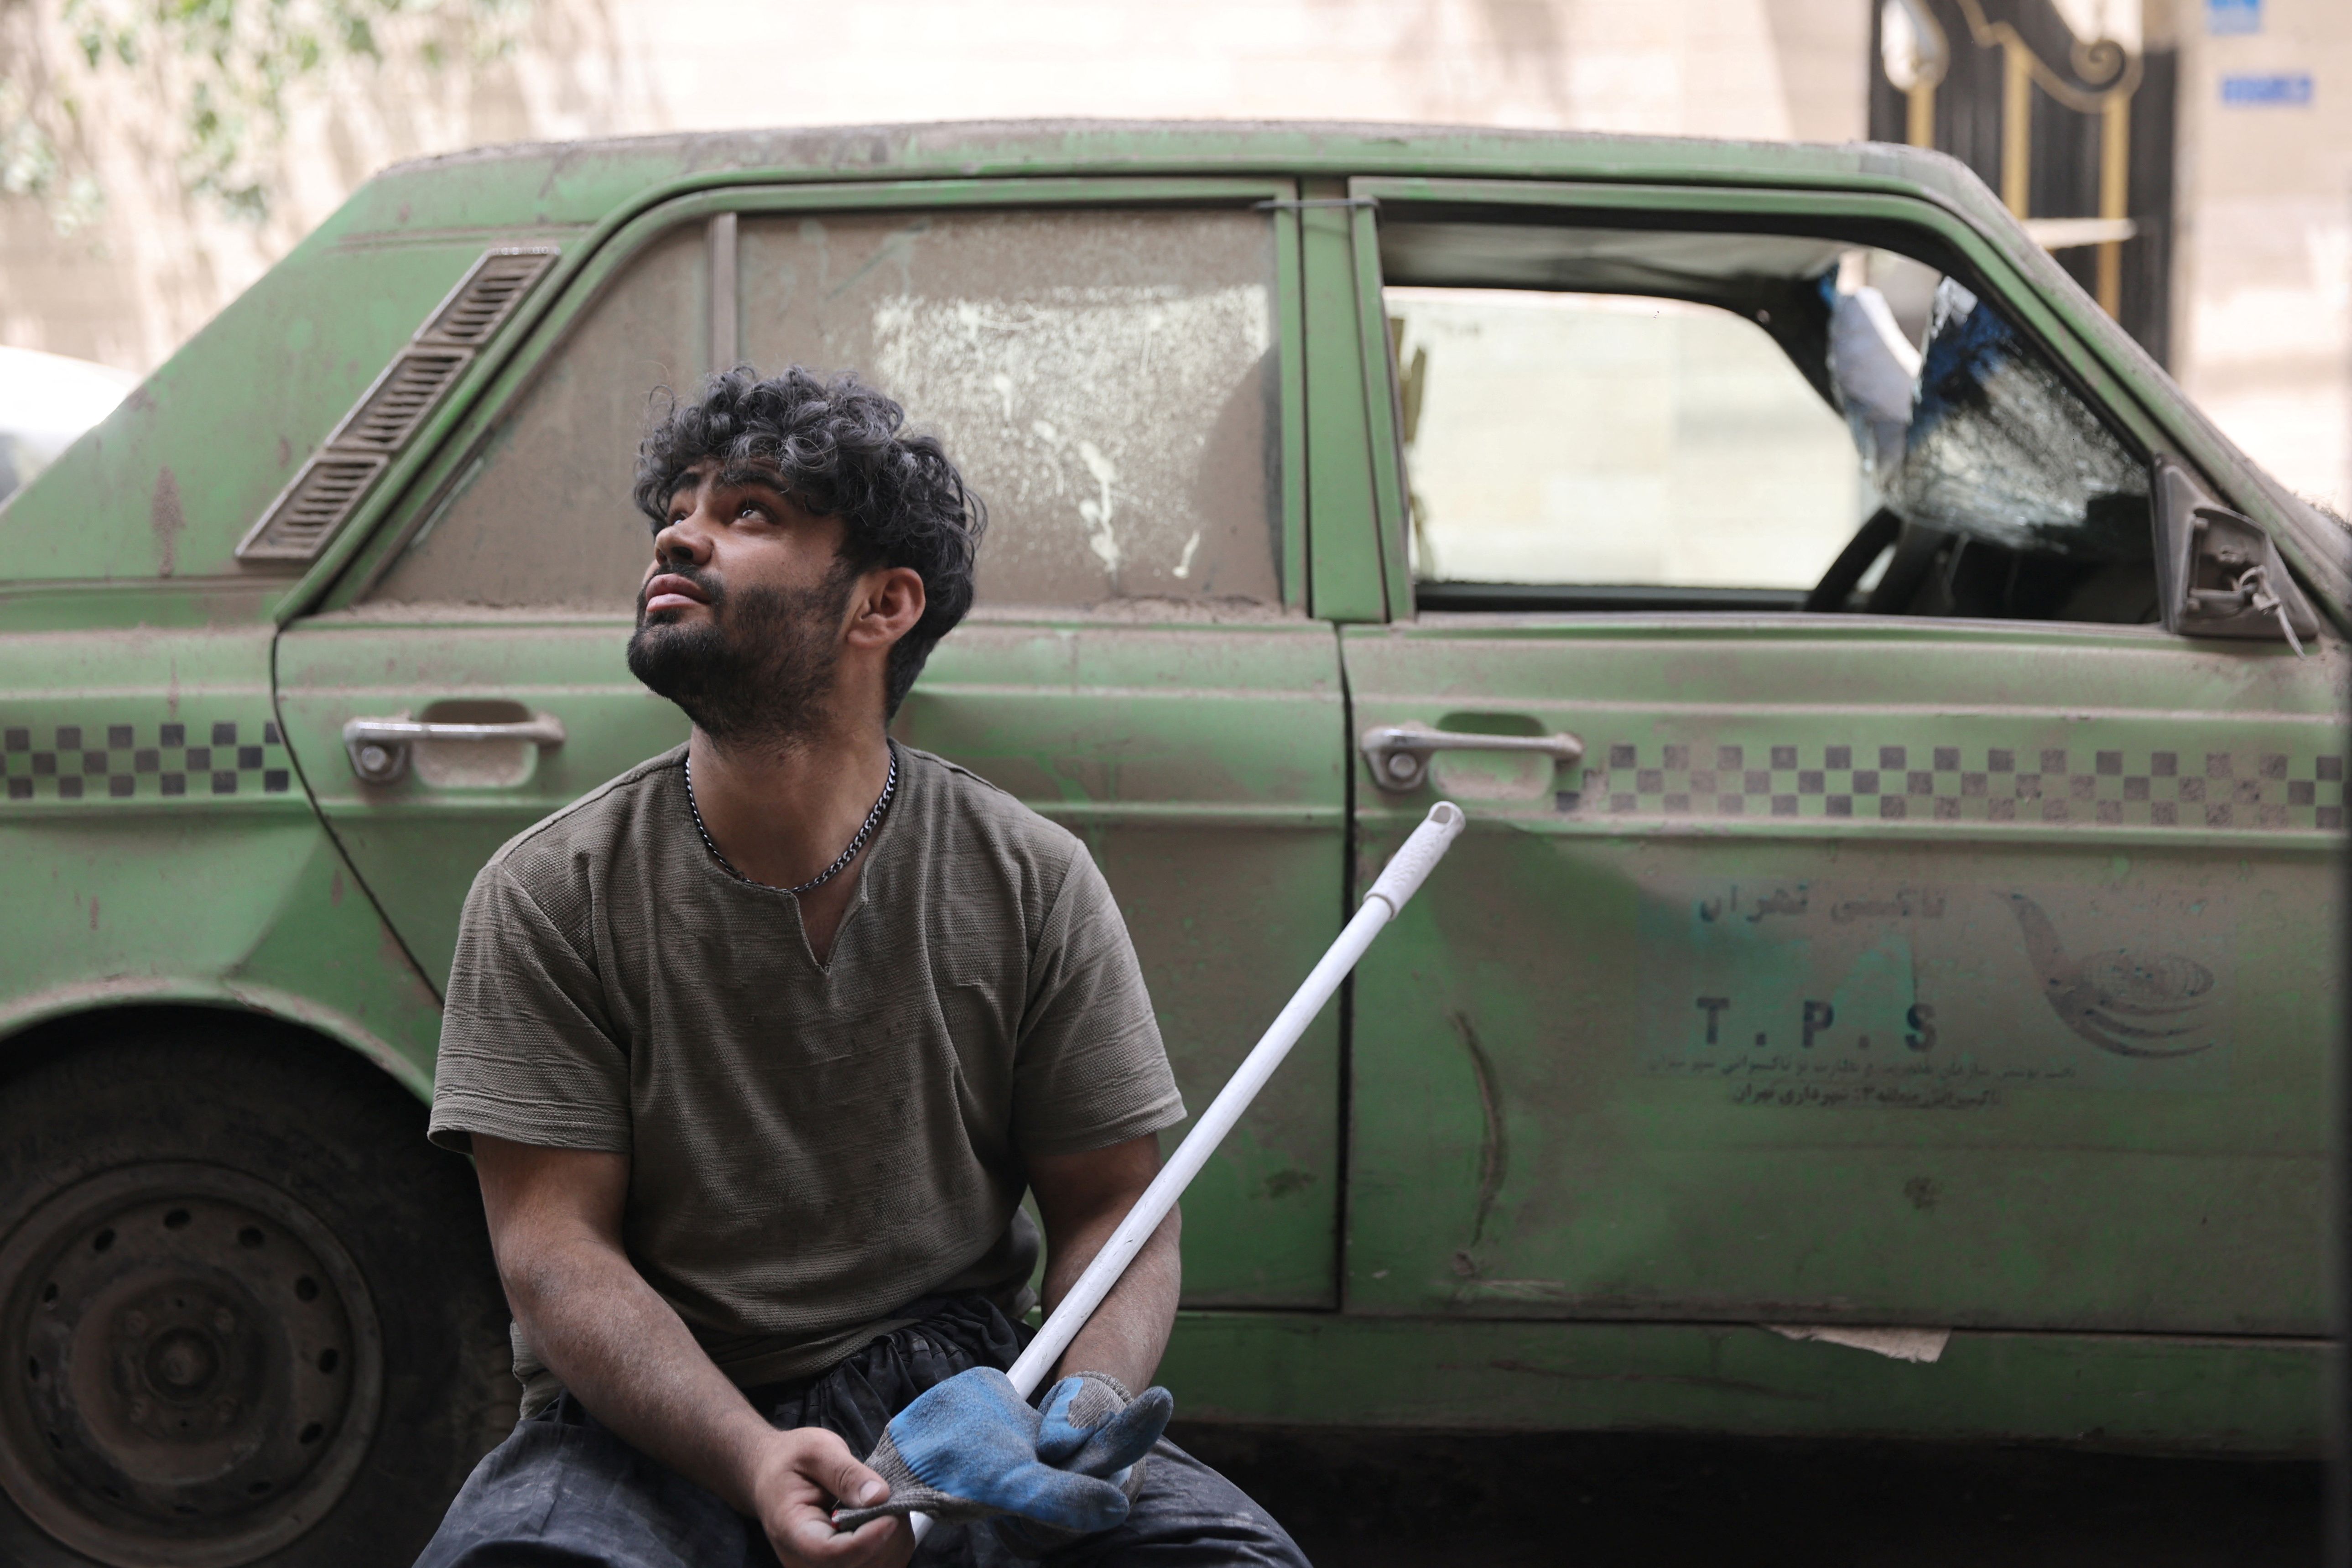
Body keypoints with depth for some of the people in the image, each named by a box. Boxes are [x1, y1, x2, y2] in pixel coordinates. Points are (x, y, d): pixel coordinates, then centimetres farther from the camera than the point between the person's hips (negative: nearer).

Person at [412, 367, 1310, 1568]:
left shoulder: (1032, 883, 1)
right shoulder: (547, 896, -3)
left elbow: (1115, 1210, 4)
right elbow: (555, 1247, -8)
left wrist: (1091, 1404, -19)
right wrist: (756, 1465, -25)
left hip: (949, 1378, 2)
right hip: (655, 1421, -1)